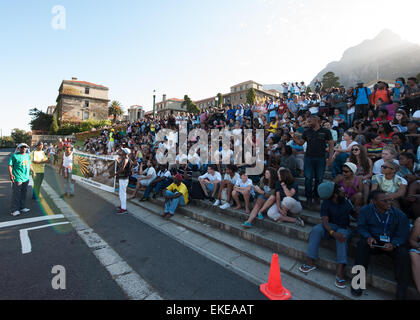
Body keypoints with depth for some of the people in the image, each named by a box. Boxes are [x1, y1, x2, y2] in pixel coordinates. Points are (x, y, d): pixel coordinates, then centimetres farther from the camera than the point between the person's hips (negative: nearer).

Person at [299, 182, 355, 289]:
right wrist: (333, 232, -36)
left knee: (342, 237, -36)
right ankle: (310, 262, -30)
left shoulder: (347, 201, 0)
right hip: (331, 226, 0)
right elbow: (325, 220, -18)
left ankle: (340, 271, -44)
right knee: (316, 230, -30)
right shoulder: (326, 203, -7)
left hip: (344, 228, 0)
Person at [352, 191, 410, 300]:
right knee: (362, 244, -30)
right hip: (373, 241, -1)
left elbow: (403, 235, -4)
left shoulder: (400, 215, -5)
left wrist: (393, 244, -23)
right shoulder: (365, 210, -5)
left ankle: (401, 293, -13)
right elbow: (361, 227, -1)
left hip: (392, 243, 1)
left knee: (403, 254, -28)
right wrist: (368, 237, -22)